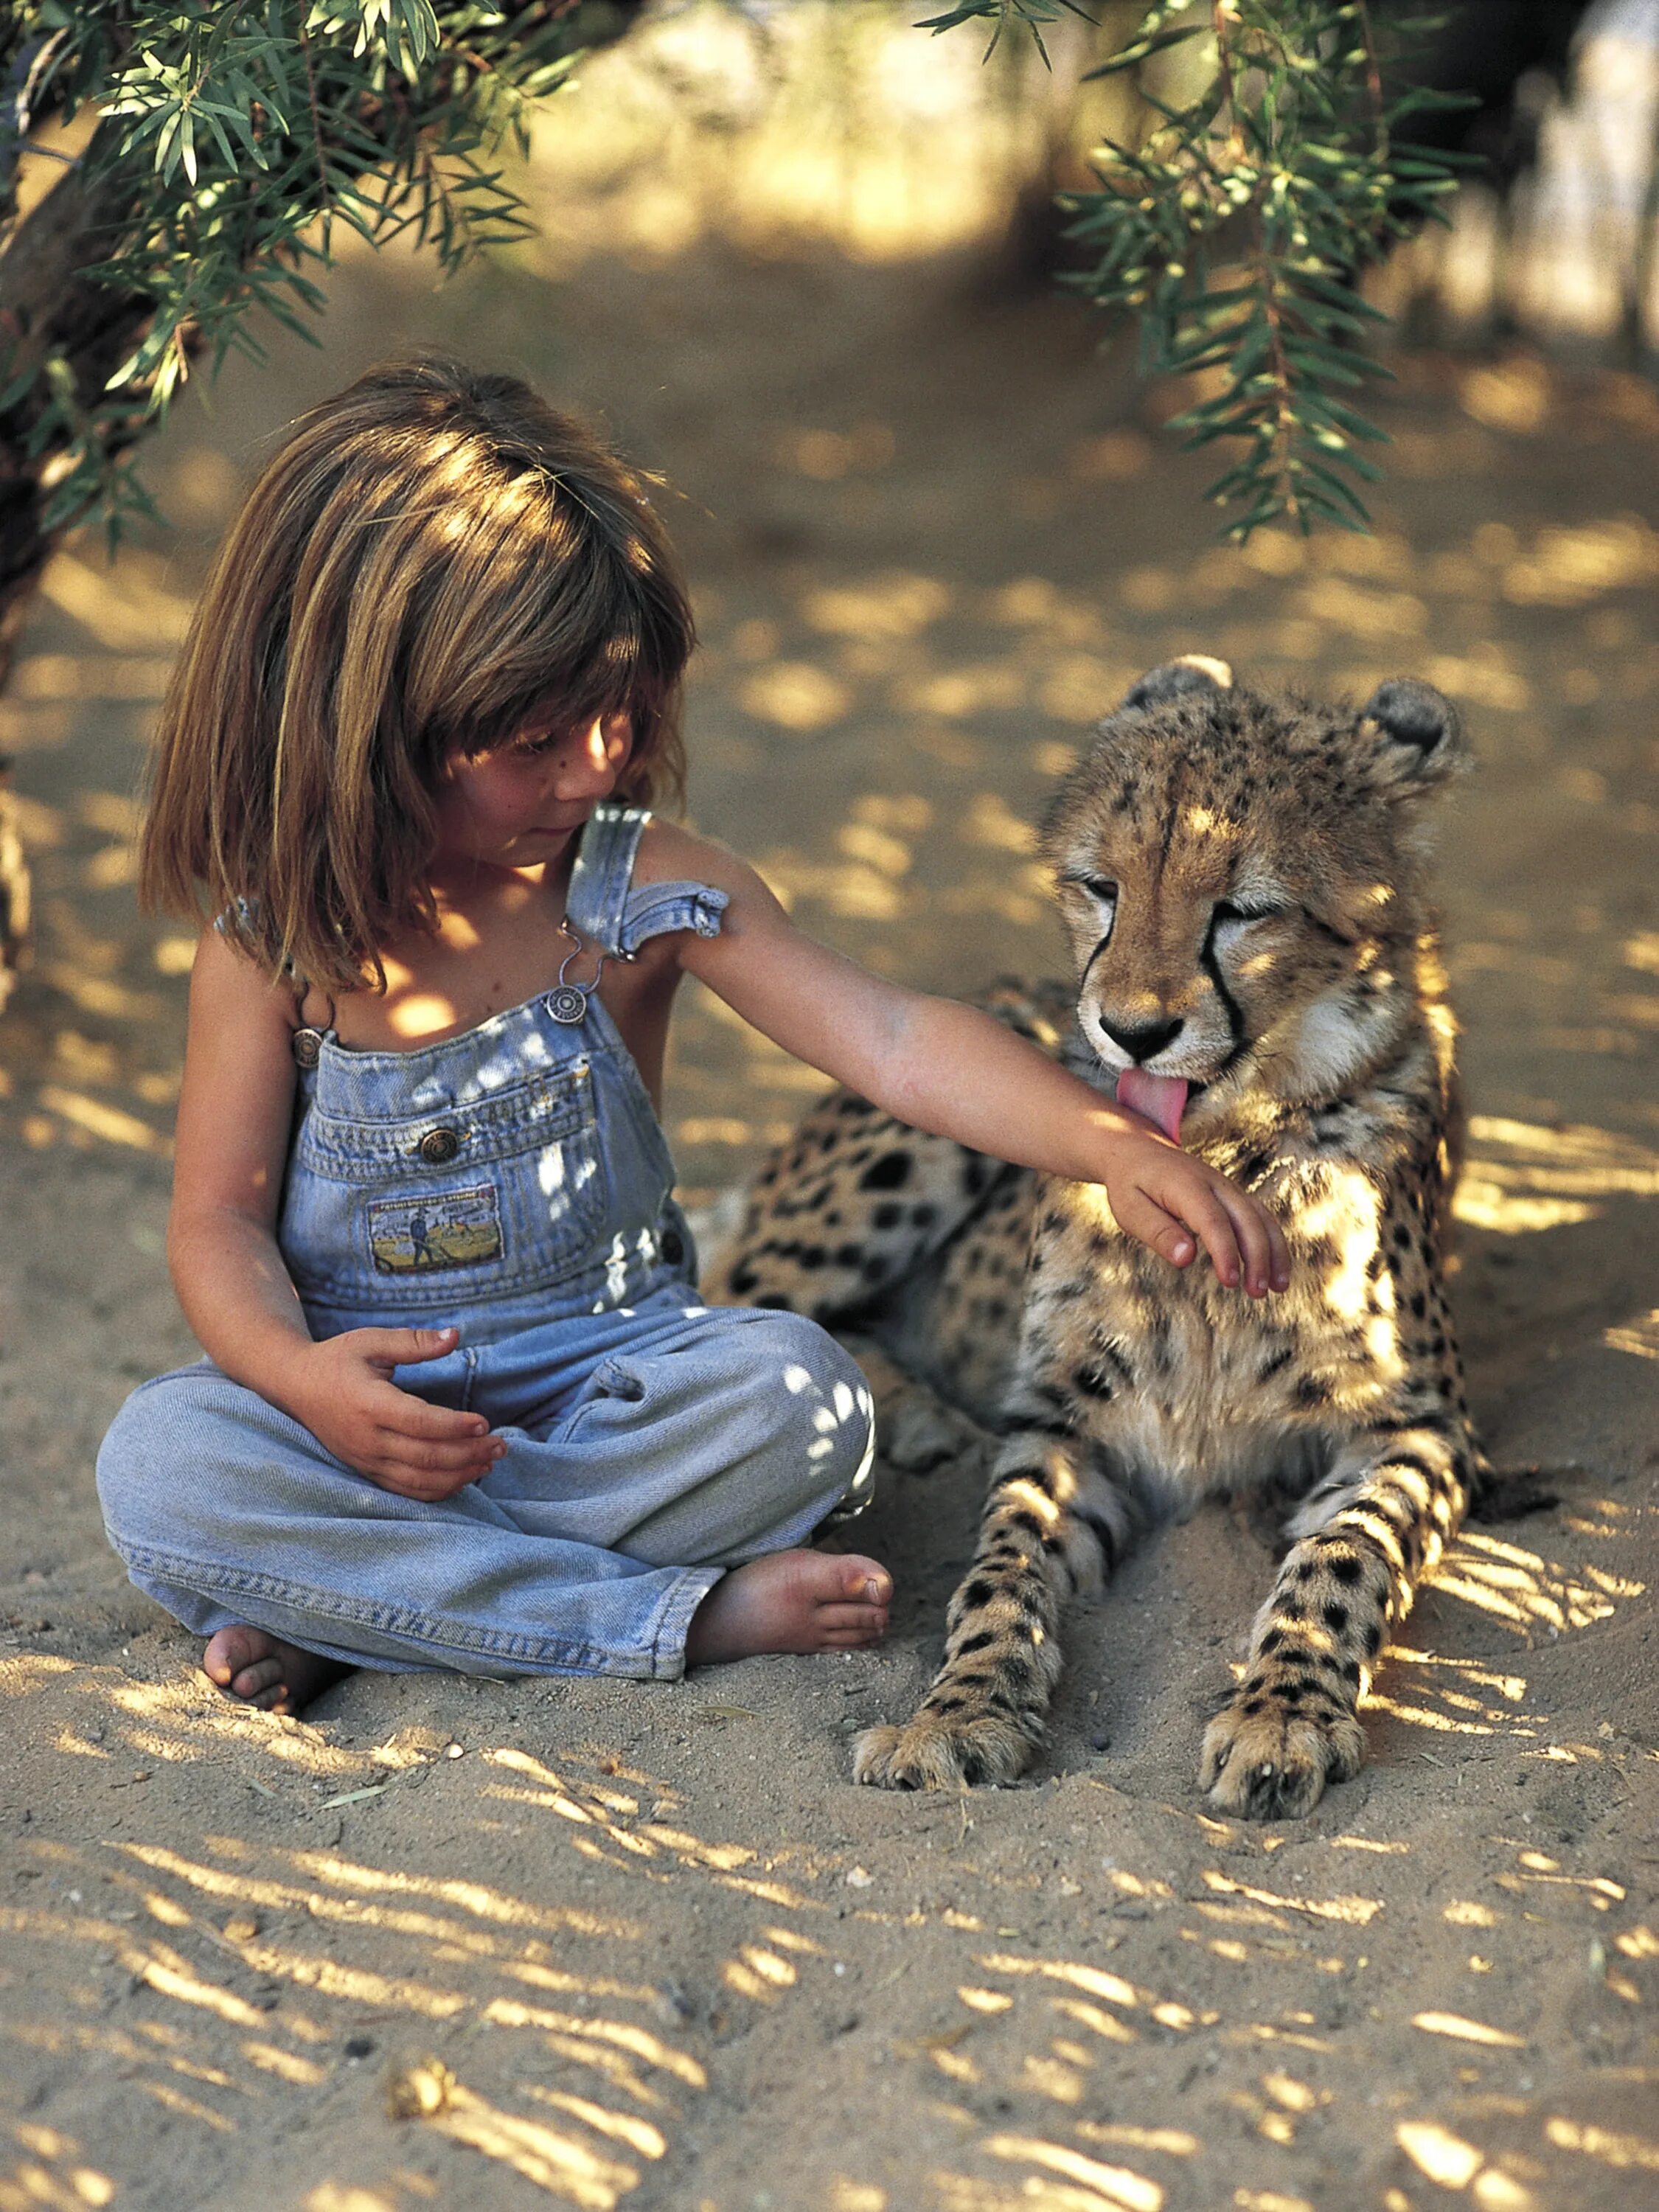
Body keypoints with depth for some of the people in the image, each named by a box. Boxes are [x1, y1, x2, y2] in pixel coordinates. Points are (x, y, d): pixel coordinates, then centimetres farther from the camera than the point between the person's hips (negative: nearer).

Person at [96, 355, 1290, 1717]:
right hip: (366, 1395, 0)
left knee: (801, 1394, -29)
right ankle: (681, 1614, -28)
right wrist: (302, 1376, -28)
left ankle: (348, 1603, -20)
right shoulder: (273, 942, -8)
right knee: (161, 1462, -30)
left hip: (609, 1375, 1)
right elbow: (223, 1219, -6)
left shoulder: (647, 892, -8)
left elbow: (889, 1039, -17)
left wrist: (1114, 1148, -32)